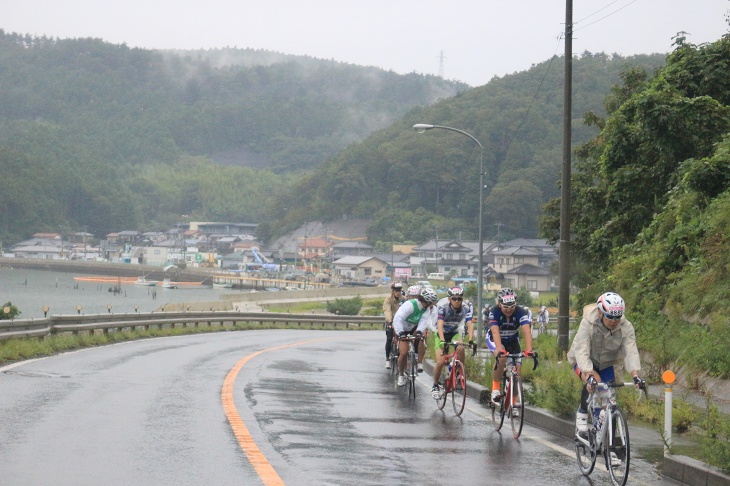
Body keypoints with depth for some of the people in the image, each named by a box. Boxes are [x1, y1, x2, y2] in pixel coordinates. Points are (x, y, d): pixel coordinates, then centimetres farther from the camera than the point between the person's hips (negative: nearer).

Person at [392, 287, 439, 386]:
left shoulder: (427, 308, -15)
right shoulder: (410, 305, -33)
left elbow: (424, 320, -28)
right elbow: (398, 318, -41)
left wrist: (419, 331, -47)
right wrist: (400, 333, -53)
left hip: (413, 328, 4)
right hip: (403, 329, -4)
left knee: (421, 337, -29)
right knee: (404, 353, -17)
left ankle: (420, 363, -19)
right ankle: (400, 375, 6)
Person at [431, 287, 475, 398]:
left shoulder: (466, 309, -19)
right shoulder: (443, 308, -26)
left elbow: (470, 325, -29)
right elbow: (440, 325, -37)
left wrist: (471, 340, -45)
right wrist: (442, 340, -53)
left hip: (454, 333, 2)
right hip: (441, 334, -2)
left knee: (461, 348, -31)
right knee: (440, 362, -16)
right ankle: (435, 386, 5)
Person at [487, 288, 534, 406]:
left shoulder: (520, 312, -29)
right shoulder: (494, 312, -31)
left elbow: (527, 331, -41)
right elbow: (495, 332, -43)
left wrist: (529, 350, -57)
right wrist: (500, 350, -60)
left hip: (512, 340, 2)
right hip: (494, 340, -2)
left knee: (517, 372, -9)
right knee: (502, 358, -34)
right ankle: (495, 390, -19)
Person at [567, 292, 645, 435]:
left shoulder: (626, 328, -22)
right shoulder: (588, 323, -31)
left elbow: (631, 352, -30)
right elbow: (582, 352, -38)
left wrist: (636, 376, -46)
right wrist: (589, 376, -52)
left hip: (606, 364, 4)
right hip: (584, 362, -4)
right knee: (594, 381, -32)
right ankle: (582, 413, -8)